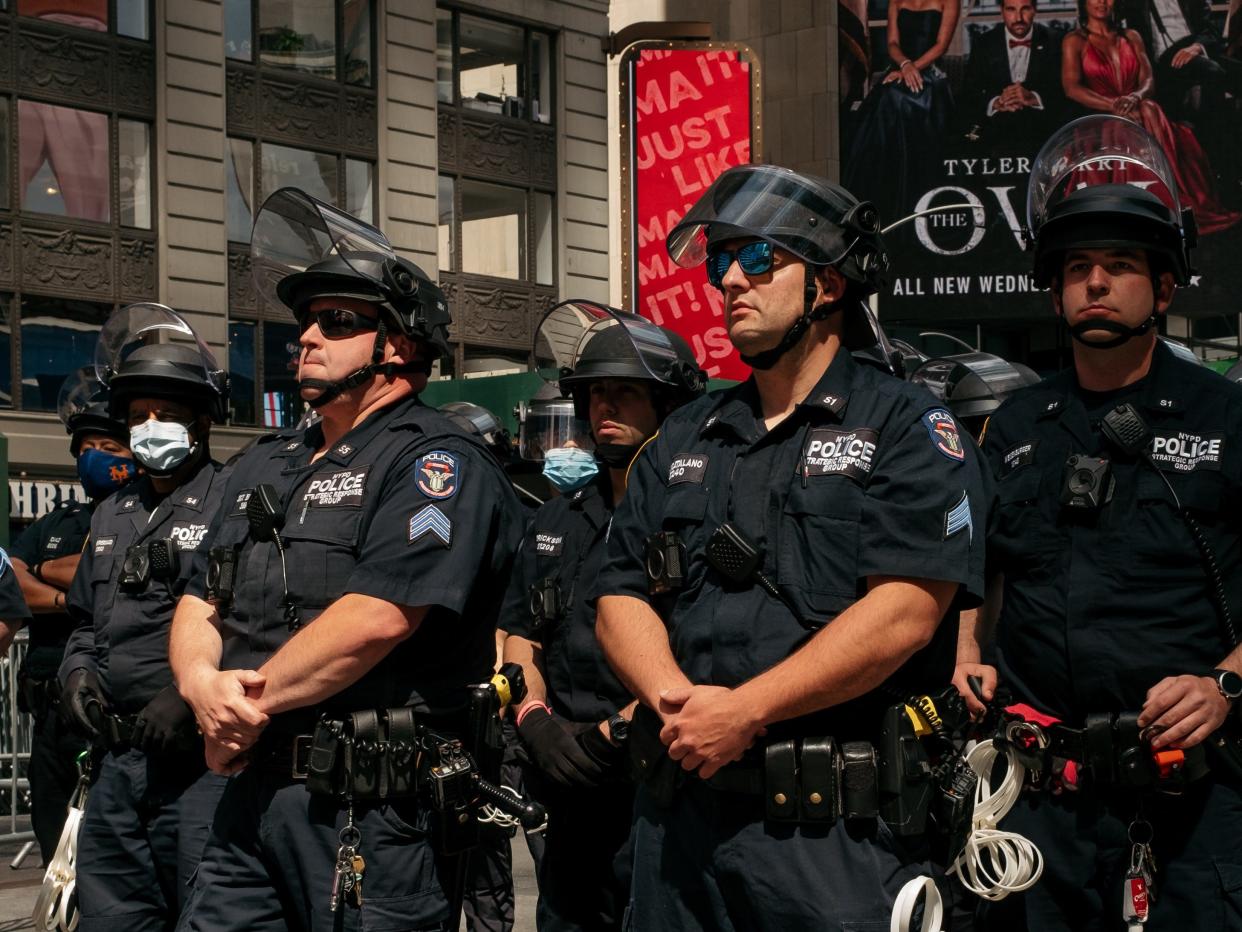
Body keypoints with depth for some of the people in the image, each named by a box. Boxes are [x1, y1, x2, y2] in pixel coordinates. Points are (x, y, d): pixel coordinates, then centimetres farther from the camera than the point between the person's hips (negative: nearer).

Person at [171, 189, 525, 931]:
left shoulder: (437, 461, -7)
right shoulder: (267, 468, 20)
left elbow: (375, 618, -19)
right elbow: (199, 607, 17)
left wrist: (250, 706, -11)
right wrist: (206, 688, -6)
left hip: (374, 814, -8)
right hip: (253, 794, 8)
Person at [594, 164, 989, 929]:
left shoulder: (904, 427, -1)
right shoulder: (683, 440, 17)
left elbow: (902, 614, -13)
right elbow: (622, 597, 12)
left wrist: (742, 711, -16)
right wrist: (676, 699, -9)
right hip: (680, 814, 5)